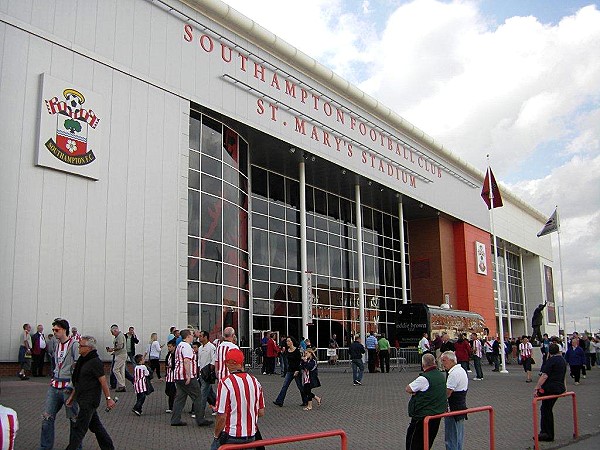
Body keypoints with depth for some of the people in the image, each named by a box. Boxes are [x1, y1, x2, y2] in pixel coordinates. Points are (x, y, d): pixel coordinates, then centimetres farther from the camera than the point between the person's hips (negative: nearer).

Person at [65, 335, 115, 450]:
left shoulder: (95, 362, -18)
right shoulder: (83, 360, 10)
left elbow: (103, 381, -18)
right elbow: (78, 381, 17)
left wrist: (108, 399, -16)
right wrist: (72, 396, 14)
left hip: (90, 401, -10)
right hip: (84, 400, 10)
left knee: (79, 428, -4)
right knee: (95, 425, 18)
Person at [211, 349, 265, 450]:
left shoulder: (225, 383, -15)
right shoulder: (255, 381, 2)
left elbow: (222, 416, -15)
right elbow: (261, 413, 7)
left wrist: (216, 435, -1)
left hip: (231, 437, -5)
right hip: (251, 436, 5)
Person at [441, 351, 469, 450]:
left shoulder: (454, 374, -21)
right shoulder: (461, 370, 11)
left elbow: (447, 393, -22)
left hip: (453, 409, -10)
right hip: (461, 407, 10)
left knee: (451, 438, -2)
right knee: (459, 438, 19)